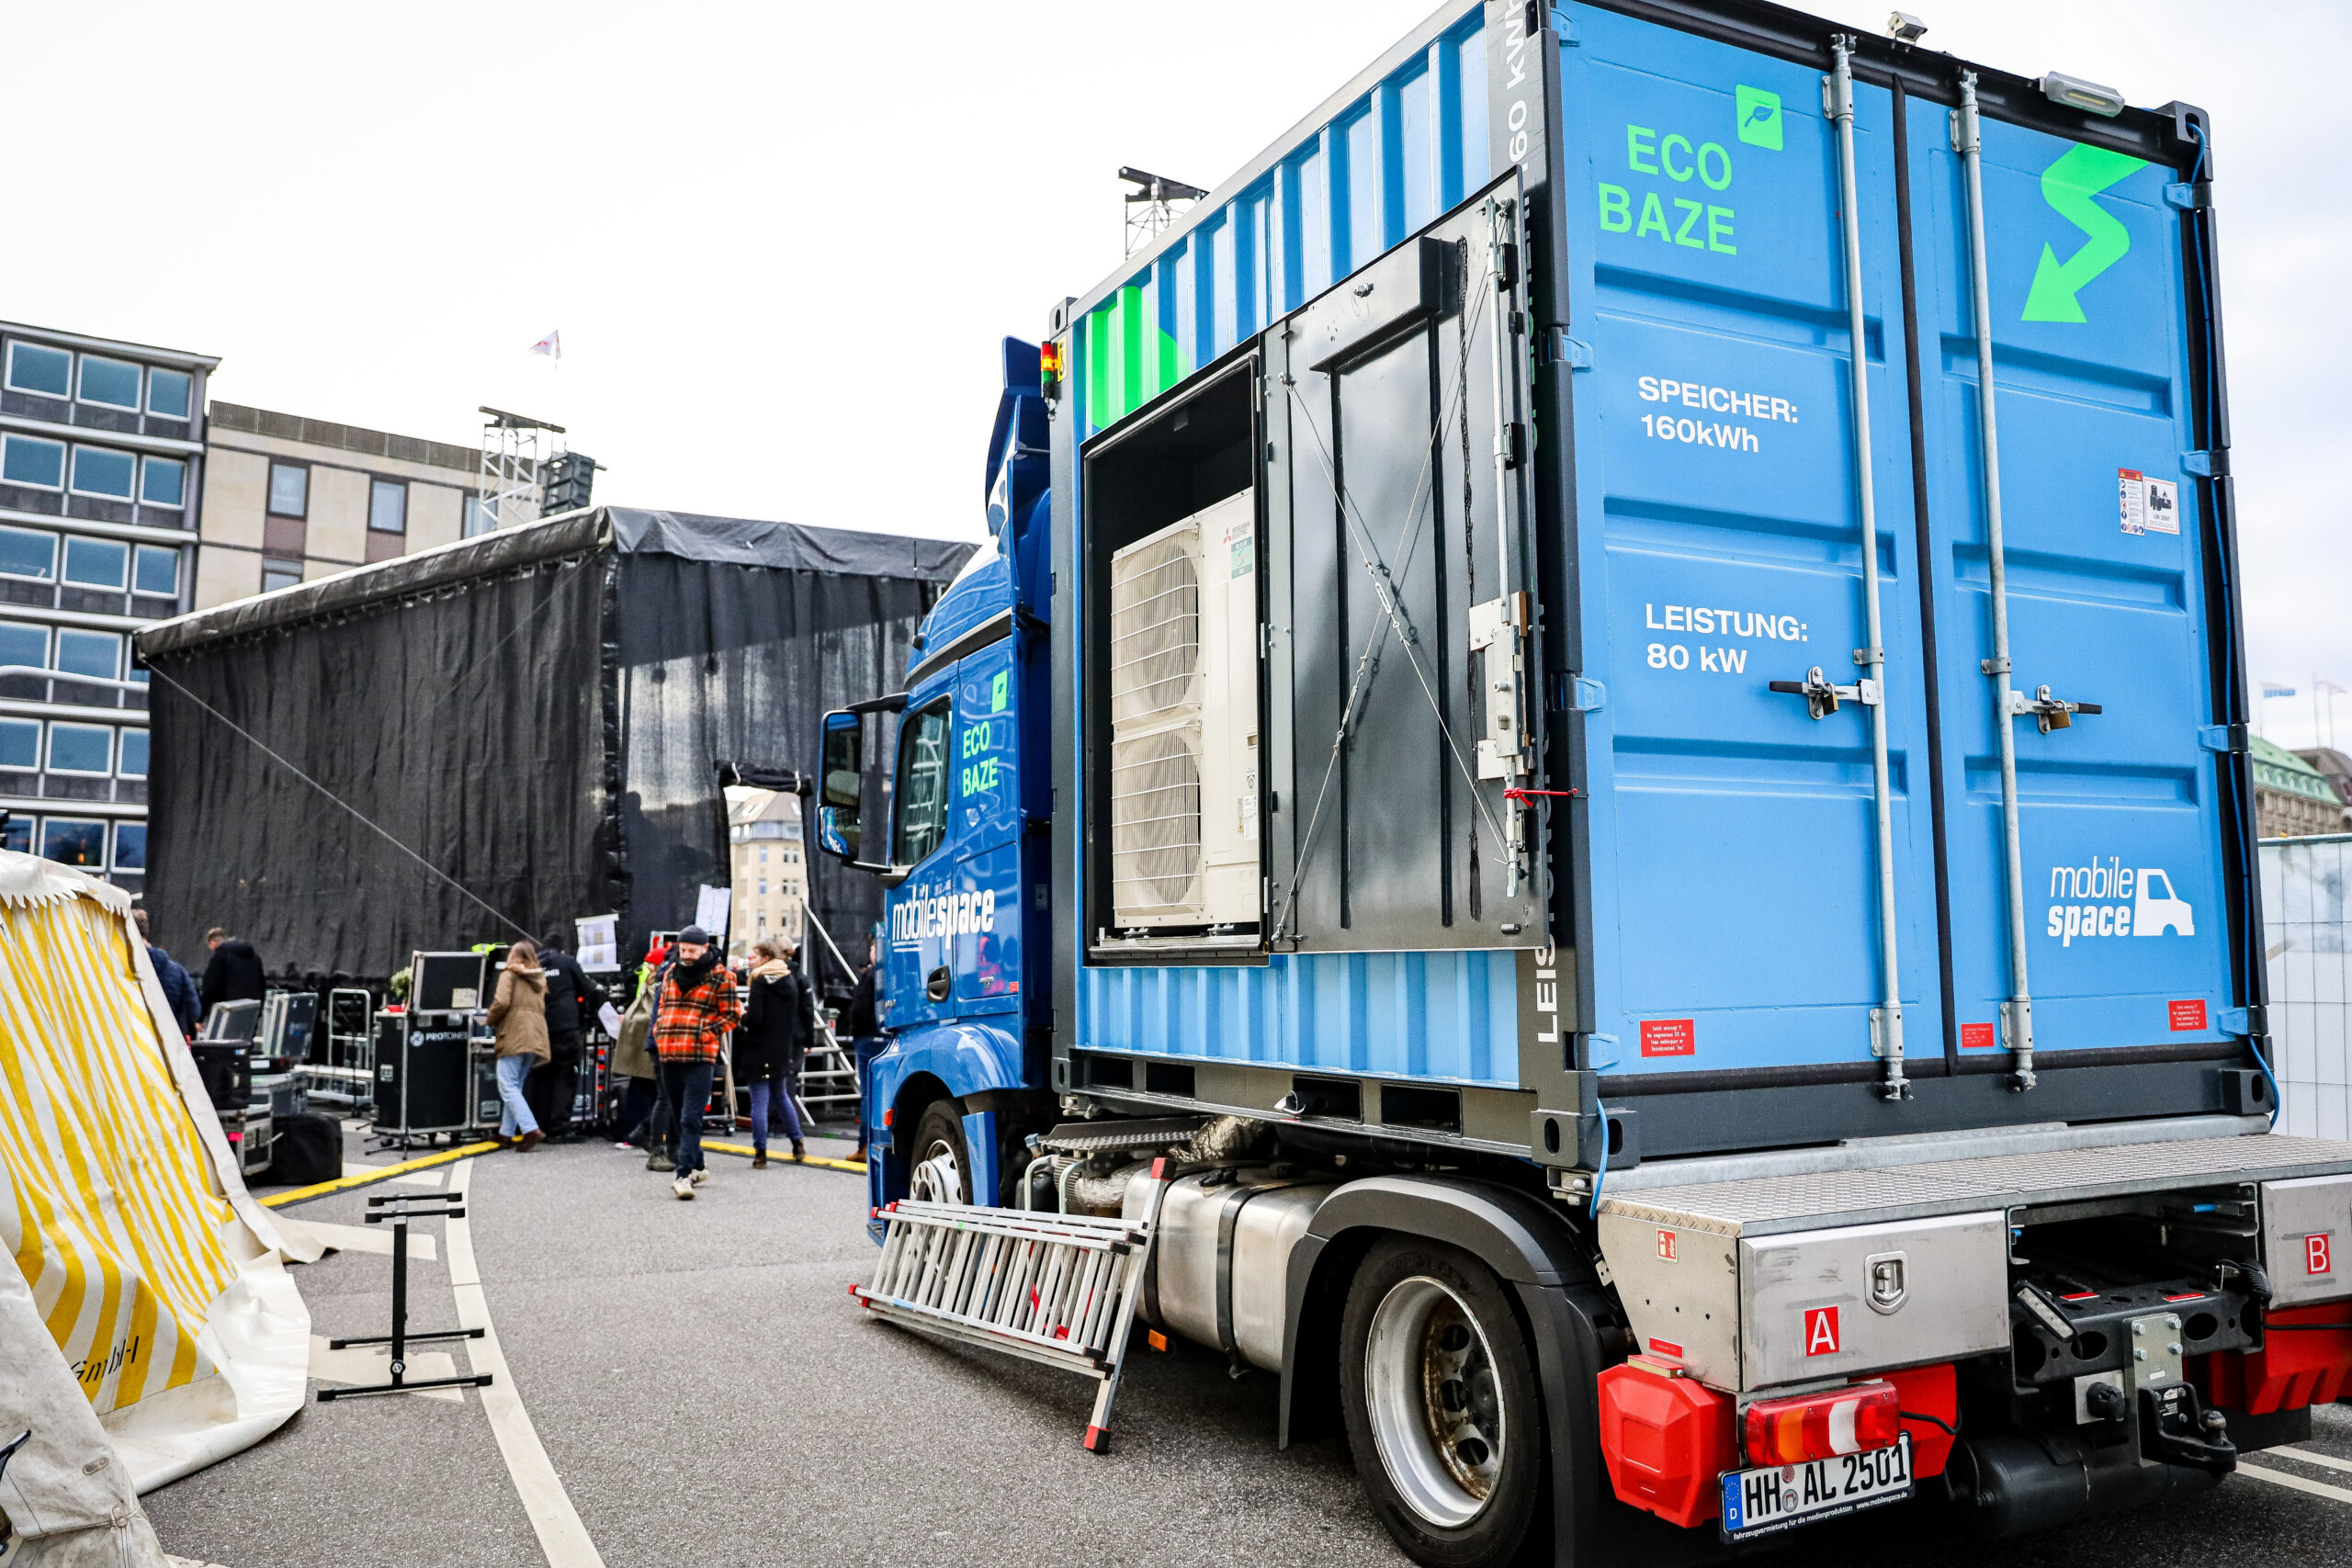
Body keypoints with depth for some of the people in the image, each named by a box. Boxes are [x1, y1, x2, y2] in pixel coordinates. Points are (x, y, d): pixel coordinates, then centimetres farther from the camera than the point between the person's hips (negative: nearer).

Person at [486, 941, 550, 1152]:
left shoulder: (510, 973, 3)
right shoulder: (539, 978, 23)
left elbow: (502, 1002, -10)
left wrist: (491, 1021, 6)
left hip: (514, 1035, -7)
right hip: (536, 1037, 7)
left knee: (508, 1086, -8)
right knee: (516, 1086, 13)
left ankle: (530, 1129, -23)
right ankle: (506, 1134, 13)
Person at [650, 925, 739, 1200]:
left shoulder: (721, 976, -2)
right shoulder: (671, 973, 15)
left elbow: (732, 1015, -1)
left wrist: (704, 1033, -11)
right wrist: (659, 1031, 10)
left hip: (700, 1056, -6)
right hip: (669, 1056, 6)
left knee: (690, 1119, -13)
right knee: (679, 1117, 14)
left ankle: (685, 1175, -15)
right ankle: (698, 1167, 27)